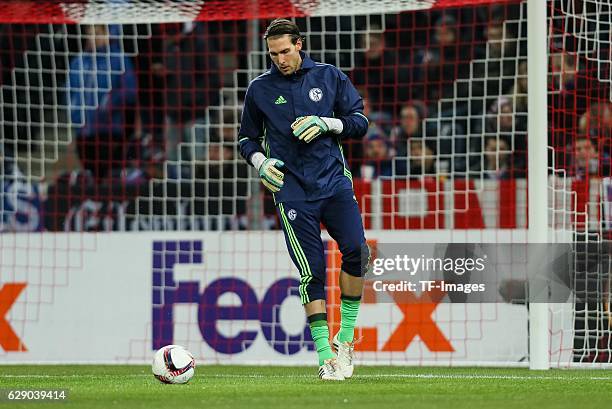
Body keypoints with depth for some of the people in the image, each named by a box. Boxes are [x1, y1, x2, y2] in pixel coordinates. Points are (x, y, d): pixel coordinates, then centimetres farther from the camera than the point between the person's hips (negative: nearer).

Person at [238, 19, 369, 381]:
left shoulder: (330, 77, 8)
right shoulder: (260, 89, 8)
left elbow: (360, 122, 8)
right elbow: (247, 138, 17)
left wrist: (325, 123, -10)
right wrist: (260, 162, -3)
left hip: (334, 182, 1)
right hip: (293, 191, -1)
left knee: (356, 250, -19)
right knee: (312, 273, -6)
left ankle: (346, 337, -3)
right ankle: (326, 356, -1)